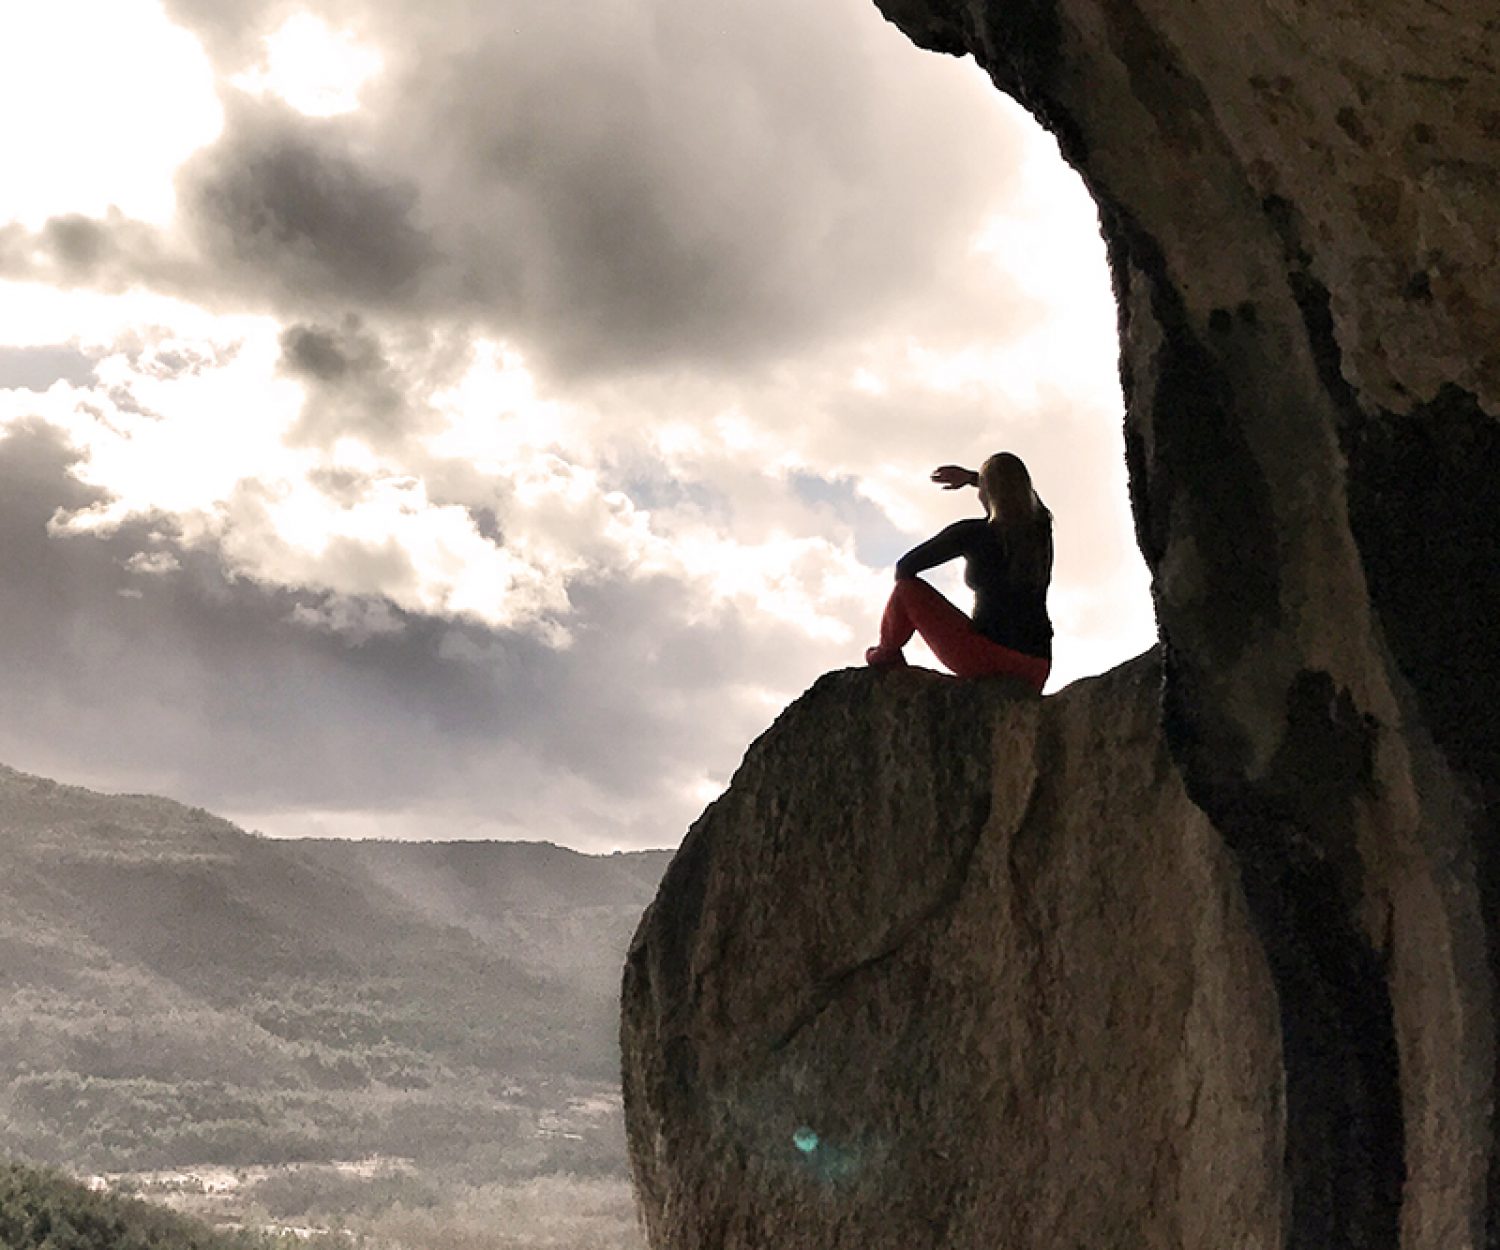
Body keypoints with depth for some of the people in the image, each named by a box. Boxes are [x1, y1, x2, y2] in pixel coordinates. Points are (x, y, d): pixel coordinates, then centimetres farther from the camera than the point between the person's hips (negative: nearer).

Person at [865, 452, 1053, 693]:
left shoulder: (971, 533, -6)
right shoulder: (1040, 528, 9)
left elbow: (905, 567, 4)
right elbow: (1020, 492, 35)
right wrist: (969, 476, 40)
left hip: (986, 658, -5)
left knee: (907, 587, 6)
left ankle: (887, 654, 31)